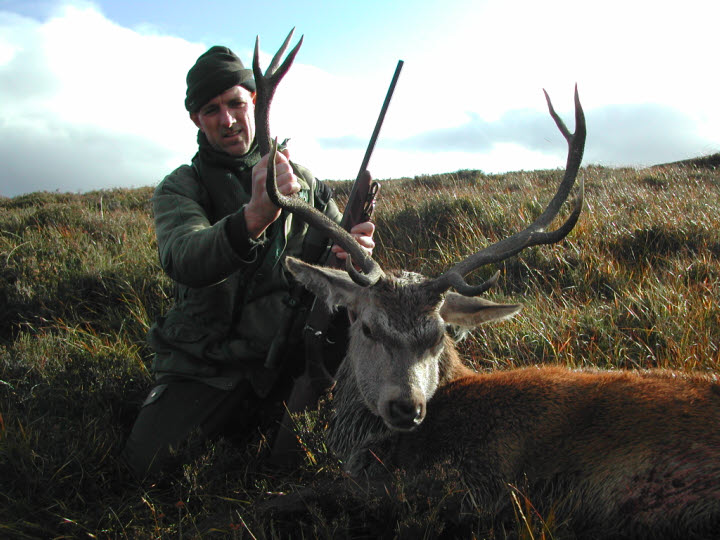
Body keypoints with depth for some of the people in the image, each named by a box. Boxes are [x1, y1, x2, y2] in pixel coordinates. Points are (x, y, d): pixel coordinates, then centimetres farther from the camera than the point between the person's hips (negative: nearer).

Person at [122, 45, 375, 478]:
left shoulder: (301, 180, 8)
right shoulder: (179, 189, -4)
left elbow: (340, 252, 3)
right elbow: (183, 259, -26)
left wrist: (356, 246, -25)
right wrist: (252, 218, -48)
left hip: (287, 355, 2)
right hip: (207, 366, -2)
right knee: (147, 458, -18)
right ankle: (237, 414, 13)